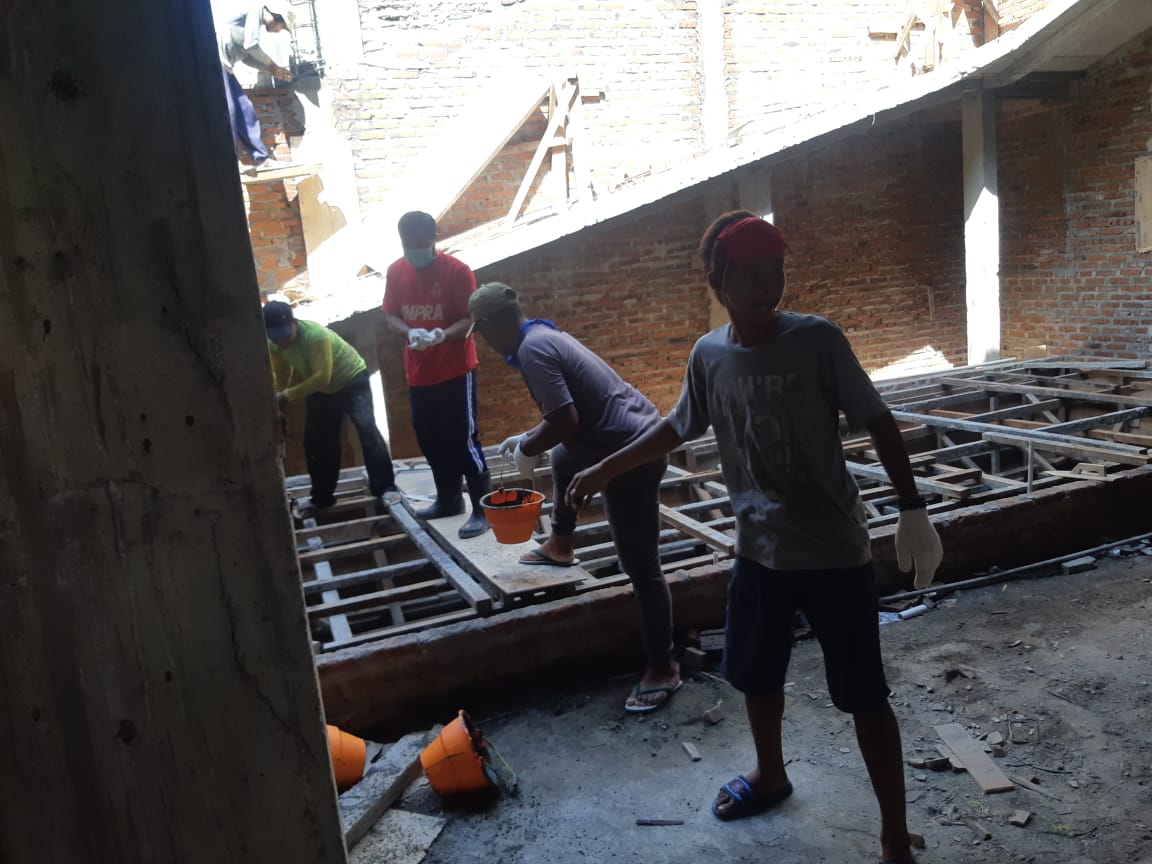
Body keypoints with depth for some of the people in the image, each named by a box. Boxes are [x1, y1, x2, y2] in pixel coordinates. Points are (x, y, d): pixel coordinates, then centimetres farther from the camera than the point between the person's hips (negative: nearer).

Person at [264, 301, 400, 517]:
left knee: (367, 428, -22)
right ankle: (322, 497, 20)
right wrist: (278, 405, 4)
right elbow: (281, 373, 5)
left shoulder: (316, 335, -35)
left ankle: (385, 488, -19)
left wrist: (287, 395, -34)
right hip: (321, 390, 6)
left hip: (352, 379, -6)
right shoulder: (273, 345, -14)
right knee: (315, 442, 6)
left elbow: (321, 378, -36)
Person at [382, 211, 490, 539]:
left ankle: (484, 508, 3)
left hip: (455, 370, -6)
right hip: (418, 372, 6)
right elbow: (391, 315, 6)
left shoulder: (457, 271, -13)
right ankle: (448, 499, 30)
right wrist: (409, 332, -15)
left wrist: (442, 335, -31)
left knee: (463, 438, -5)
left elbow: (469, 320, -12)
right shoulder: (396, 271, 3)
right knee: (430, 439, 14)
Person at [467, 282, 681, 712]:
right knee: (563, 459, 37)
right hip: (635, 438, 11)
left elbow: (565, 422, -24)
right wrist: (526, 438, 24)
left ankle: (662, 670, 9)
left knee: (641, 566, -2)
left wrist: (527, 450, -7)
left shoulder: (531, 350, -17)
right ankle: (559, 546, 55)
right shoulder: (544, 334, 14)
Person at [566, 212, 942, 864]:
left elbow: (878, 423, -9)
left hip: (835, 550, -4)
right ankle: (771, 776, 49)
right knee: (756, 673, 22)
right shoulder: (708, 355, -2)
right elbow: (680, 426, 14)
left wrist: (912, 508, -15)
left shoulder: (817, 340, -14)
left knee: (864, 695, 4)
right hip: (759, 550, 5)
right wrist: (606, 469, 17)